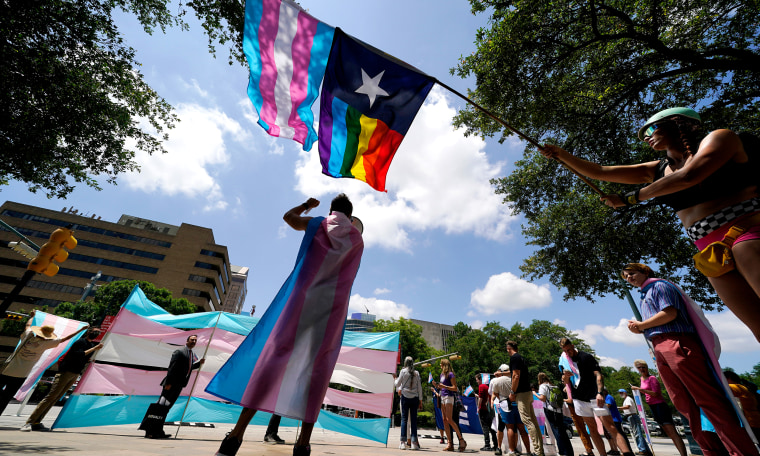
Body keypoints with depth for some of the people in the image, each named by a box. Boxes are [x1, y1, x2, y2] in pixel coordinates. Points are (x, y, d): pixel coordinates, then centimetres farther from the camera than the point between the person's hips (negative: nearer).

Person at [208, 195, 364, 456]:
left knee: (274, 352, -1)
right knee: (317, 366, 1)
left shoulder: (317, 224, 12)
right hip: (333, 306, 1)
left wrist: (307, 205, 45)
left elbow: (288, 216, 30)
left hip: (303, 297, 0)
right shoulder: (357, 239, 13)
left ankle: (237, 434, -3)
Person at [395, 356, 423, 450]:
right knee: (414, 419, 7)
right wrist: (420, 400, 12)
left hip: (405, 397, -2)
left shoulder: (403, 371, -4)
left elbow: (397, 384, 3)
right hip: (415, 398, 2)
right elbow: (419, 387, 5)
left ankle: (403, 442, 1)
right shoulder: (416, 373, 4)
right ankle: (414, 442, 8)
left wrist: (395, 379, 24)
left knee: (404, 419, 2)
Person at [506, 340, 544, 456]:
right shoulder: (521, 357, 17)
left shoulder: (514, 357, -13)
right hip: (528, 392, 10)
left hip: (522, 393, -9)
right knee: (533, 421, 11)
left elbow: (516, 376, -19)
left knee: (527, 421, -7)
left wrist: (512, 393, -11)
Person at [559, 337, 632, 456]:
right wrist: (565, 376, -13)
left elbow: (598, 375, -11)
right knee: (592, 429, 8)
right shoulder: (563, 361, 6)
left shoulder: (586, 357, -6)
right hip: (579, 399, 4)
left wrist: (599, 392, -25)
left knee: (611, 427, -11)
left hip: (594, 396, -4)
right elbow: (566, 382, 11)